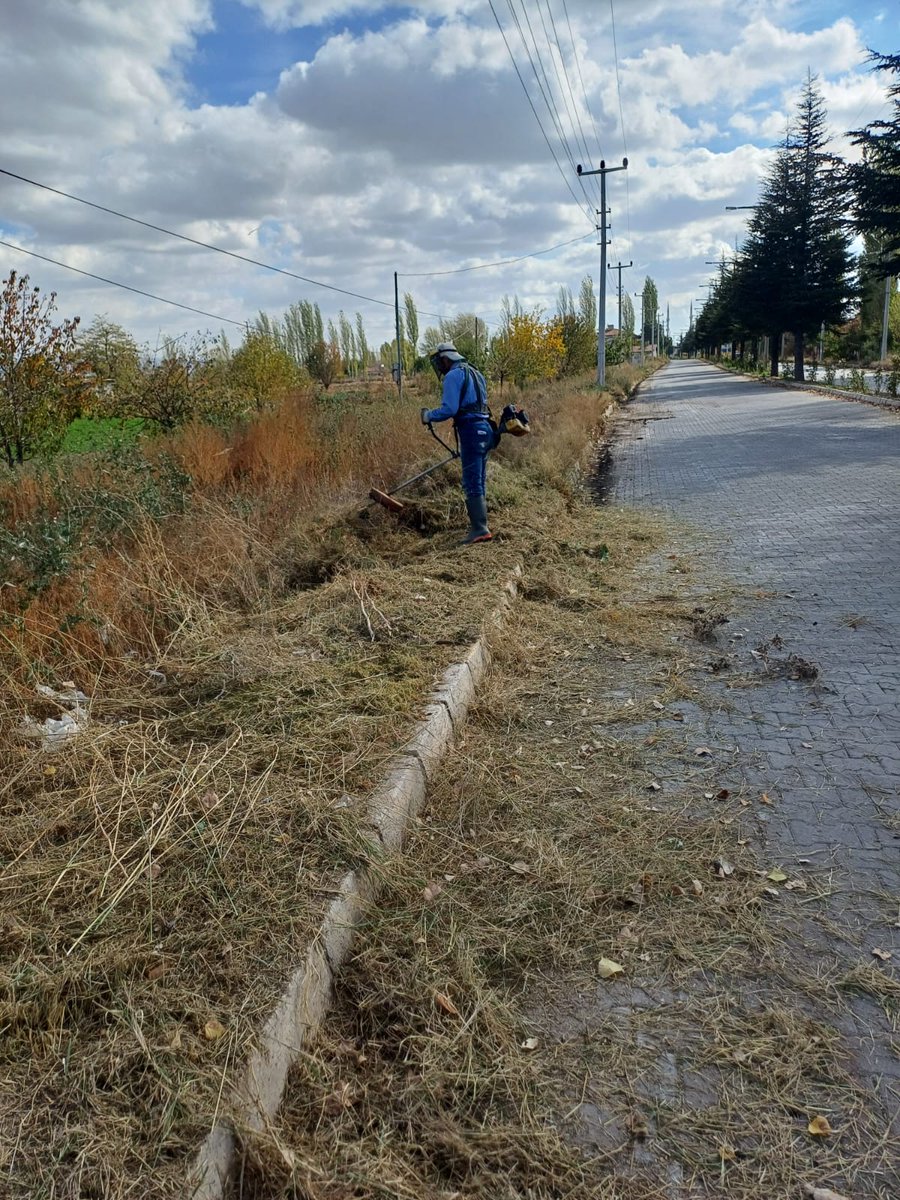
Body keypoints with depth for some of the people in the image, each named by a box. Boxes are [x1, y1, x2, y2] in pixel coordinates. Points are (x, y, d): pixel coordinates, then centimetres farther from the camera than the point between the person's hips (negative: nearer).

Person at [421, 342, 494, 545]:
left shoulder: (453, 376, -8)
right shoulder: (475, 373, 21)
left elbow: (449, 409, -17)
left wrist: (429, 416, 0)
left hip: (471, 431, -9)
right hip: (484, 429, 9)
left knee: (472, 484, -9)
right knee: (478, 483, 15)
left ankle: (479, 529, -12)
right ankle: (480, 524, 20)